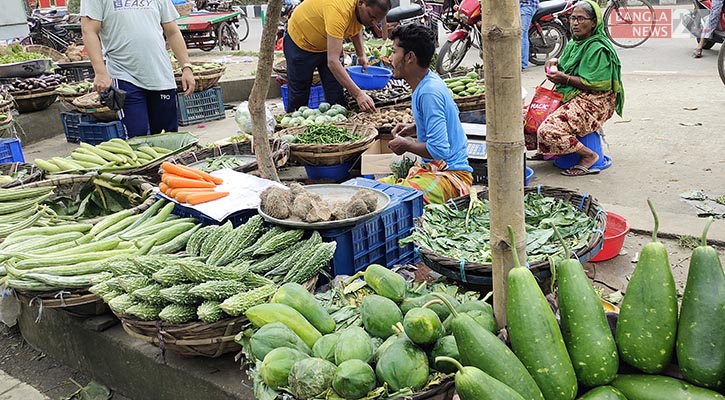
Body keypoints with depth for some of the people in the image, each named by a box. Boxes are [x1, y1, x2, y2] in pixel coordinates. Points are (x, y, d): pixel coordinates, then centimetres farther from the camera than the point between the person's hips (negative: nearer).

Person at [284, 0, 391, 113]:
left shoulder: (364, 10, -19)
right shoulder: (339, 10, -41)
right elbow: (332, 61, -47)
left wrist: (361, 55, -6)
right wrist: (358, 94, -51)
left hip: (327, 43, 6)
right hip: (300, 41, -6)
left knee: (335, 94, -1)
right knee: (299, 94, 1)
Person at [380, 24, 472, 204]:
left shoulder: (429, 93, -21)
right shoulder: (430, 81, 9)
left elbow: (439, 150, -26)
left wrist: (406, 145, -9)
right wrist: (414, 128, 15)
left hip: (451, 174, -10)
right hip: (432, 168, 10)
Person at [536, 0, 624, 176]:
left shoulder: (598, 48, -15)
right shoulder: (575, 43, 13)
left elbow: (596, 85, -21)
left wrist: (565, 78, -19)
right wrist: (556, 62, 8)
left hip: (593, 103, -10)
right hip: (569, 97, 10)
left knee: (548, 131, -28)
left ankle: (589, 156, -10)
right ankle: (551, 151, 23)